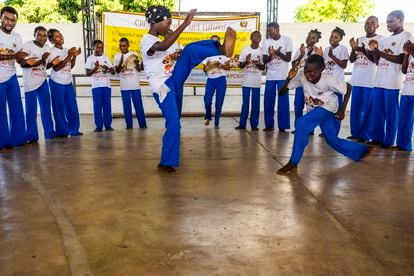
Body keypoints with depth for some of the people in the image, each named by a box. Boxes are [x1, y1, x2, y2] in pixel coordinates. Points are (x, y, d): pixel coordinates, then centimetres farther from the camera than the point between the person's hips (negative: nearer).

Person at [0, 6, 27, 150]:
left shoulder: (17, 37, 6)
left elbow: (19, 57, 8)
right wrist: (12, 56, -31)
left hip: (12, 78, 5)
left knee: (17, 109, 6)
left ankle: (18, 139, 14)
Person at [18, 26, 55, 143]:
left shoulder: (47, 48, 9)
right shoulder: (27, 45, -9)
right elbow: (22, 63, -18)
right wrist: (40, 61, -27)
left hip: (43, 81, 5)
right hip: (30, 83, -5)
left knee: (46, 107, 8)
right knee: (31, 110, -2)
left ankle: (49, 133, 17)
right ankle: (32, 136, 5)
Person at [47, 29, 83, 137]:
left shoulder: (66, 50, 8)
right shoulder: (52, 51, -9)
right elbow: (56, 68, -17)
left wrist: (74, 56, -5)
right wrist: (69, 56, -21)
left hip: (68, 82, 6)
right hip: (57, 83, -6)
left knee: (72, 107, 6)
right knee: (59, 108, -1)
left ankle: (74, 129, 14)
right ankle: (62, 131, 6)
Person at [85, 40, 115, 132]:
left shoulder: (106, 58, 11)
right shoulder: (90, 58, 3)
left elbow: (113, 72, 9)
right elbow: (87, 73, -1)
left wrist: (108, 68, -12)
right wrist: (95, 68, -17)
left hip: (106, 85, 2)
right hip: (96, 86, -2)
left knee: (107, 105, 3)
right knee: (97, 106, -2)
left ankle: (108, 125, 10)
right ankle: (99, 126, 3)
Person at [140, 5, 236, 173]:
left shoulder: (157, 40, 15)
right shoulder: (146, 41, -15)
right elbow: (163, 47, -37)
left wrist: (176, 57, 12)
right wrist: (184, 24, -39)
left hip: (173, 80, 8)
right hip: (162, 88, -8)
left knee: (190, 49, -8)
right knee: (173, 124, -10)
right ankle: (165, 163, 5)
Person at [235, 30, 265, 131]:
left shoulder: (262, 51, 3)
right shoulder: (245, 49, 2)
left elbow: (263, 67, 5)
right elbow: (240, 65, 3)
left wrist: (258, 65, -16)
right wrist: (246, 62, -16)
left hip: (257, 82, 0)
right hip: (246, 81, 0)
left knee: (255, 104, 2)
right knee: (245, 103, 4)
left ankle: (254, 124, 8)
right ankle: (242, 124, 10)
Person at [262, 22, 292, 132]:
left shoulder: (287, 40, -2)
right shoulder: (267, 42, 6)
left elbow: (288, 58, -5)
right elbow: (264, 61, 3)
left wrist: (277, 52, -17)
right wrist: (271, 55, -17)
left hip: (283, 76, -3)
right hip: (270, 76, 3)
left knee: (283, 102, -2)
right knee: (268, 102, 2)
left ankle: (282, 126, 3)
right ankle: (269, 125, 11)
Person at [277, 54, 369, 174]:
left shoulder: (328, 79, -30)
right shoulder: (301, 74, -24)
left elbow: (348, 87, -12)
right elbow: (282, 92, -20)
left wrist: (342, 110, -12)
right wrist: (289, 78, -37)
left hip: (328, 107, -5)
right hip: (314, 109, 5)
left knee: (301, 123, -28)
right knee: (333, 141, 10)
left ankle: (293, 162, -18)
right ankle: (362, 151, 35)